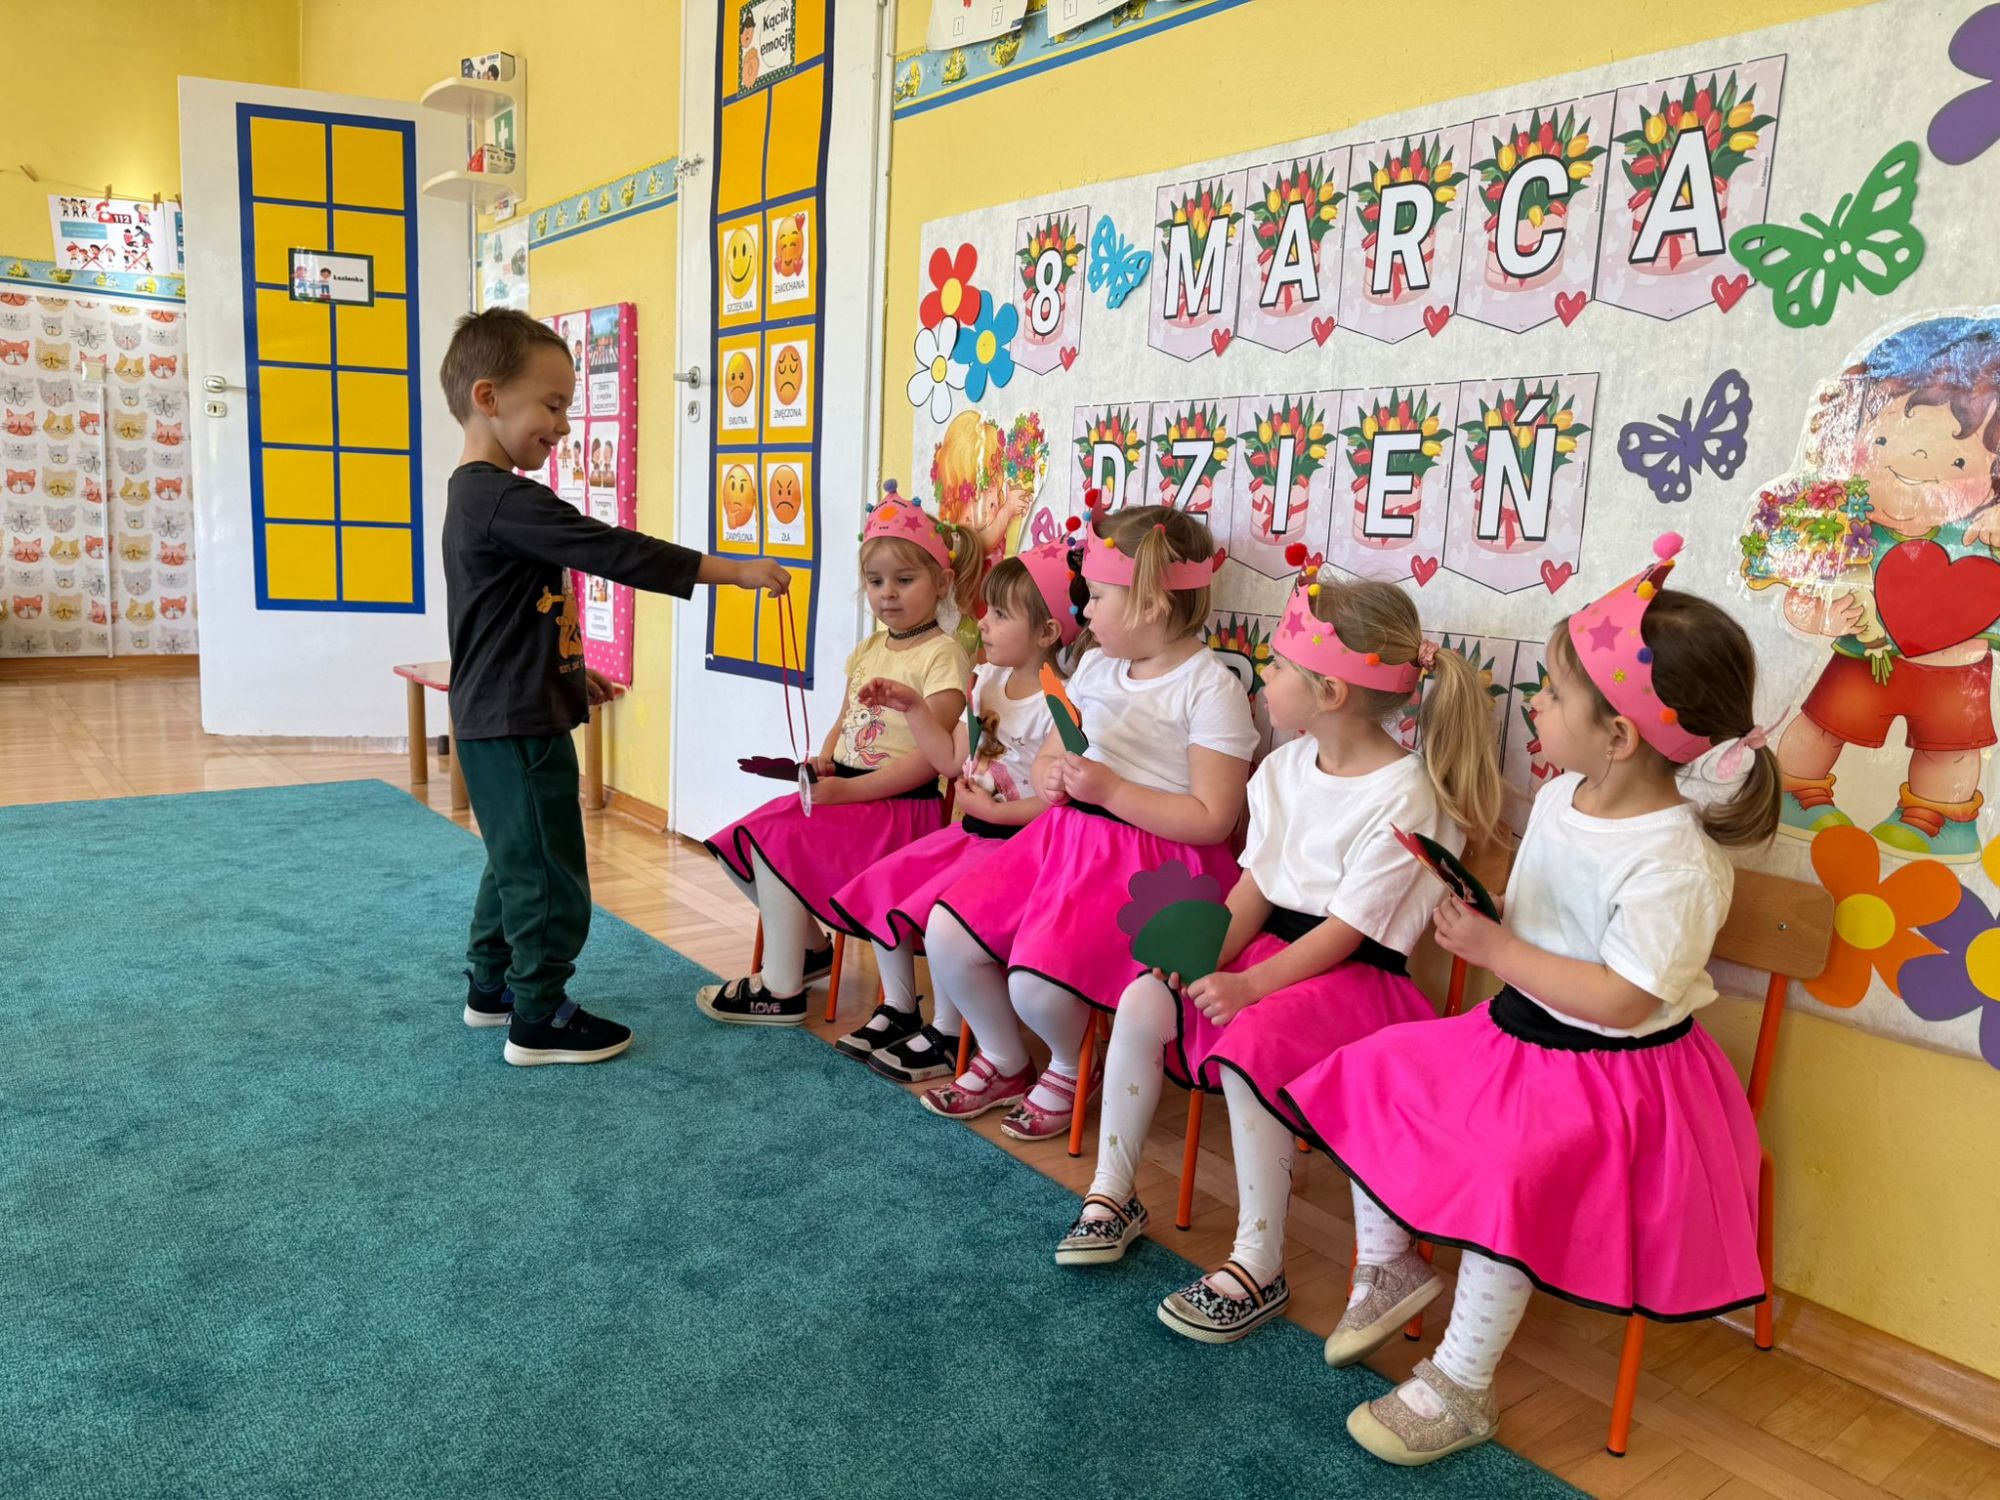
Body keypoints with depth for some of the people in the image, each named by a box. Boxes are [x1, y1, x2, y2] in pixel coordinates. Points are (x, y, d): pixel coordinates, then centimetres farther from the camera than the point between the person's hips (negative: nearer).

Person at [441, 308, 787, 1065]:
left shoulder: (476, 495, 12)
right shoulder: (507, 502, -22)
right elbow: (615, 552, -26)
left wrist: (571, 671, 24)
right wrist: (735, 570, -23)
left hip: (498, 722, 11)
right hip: (518, 728, -11)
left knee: (517, 861, 21)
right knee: (549, 873, 0)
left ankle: (491, 987, 34)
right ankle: (539, 1021, 11)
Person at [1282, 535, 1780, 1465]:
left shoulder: (1674, 864, -26)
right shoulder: (1560, 796, 0)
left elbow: (1622, 1000, -29)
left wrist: (1498, 952, -25)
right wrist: (1479, 928, -3)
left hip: (1612, 1073, -9)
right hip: (1514, 1036, 9)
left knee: (1509, 1177, -28)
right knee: (1376, 1077, 3)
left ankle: (1460, 1390, -4)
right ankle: (1388, 1266, 23)